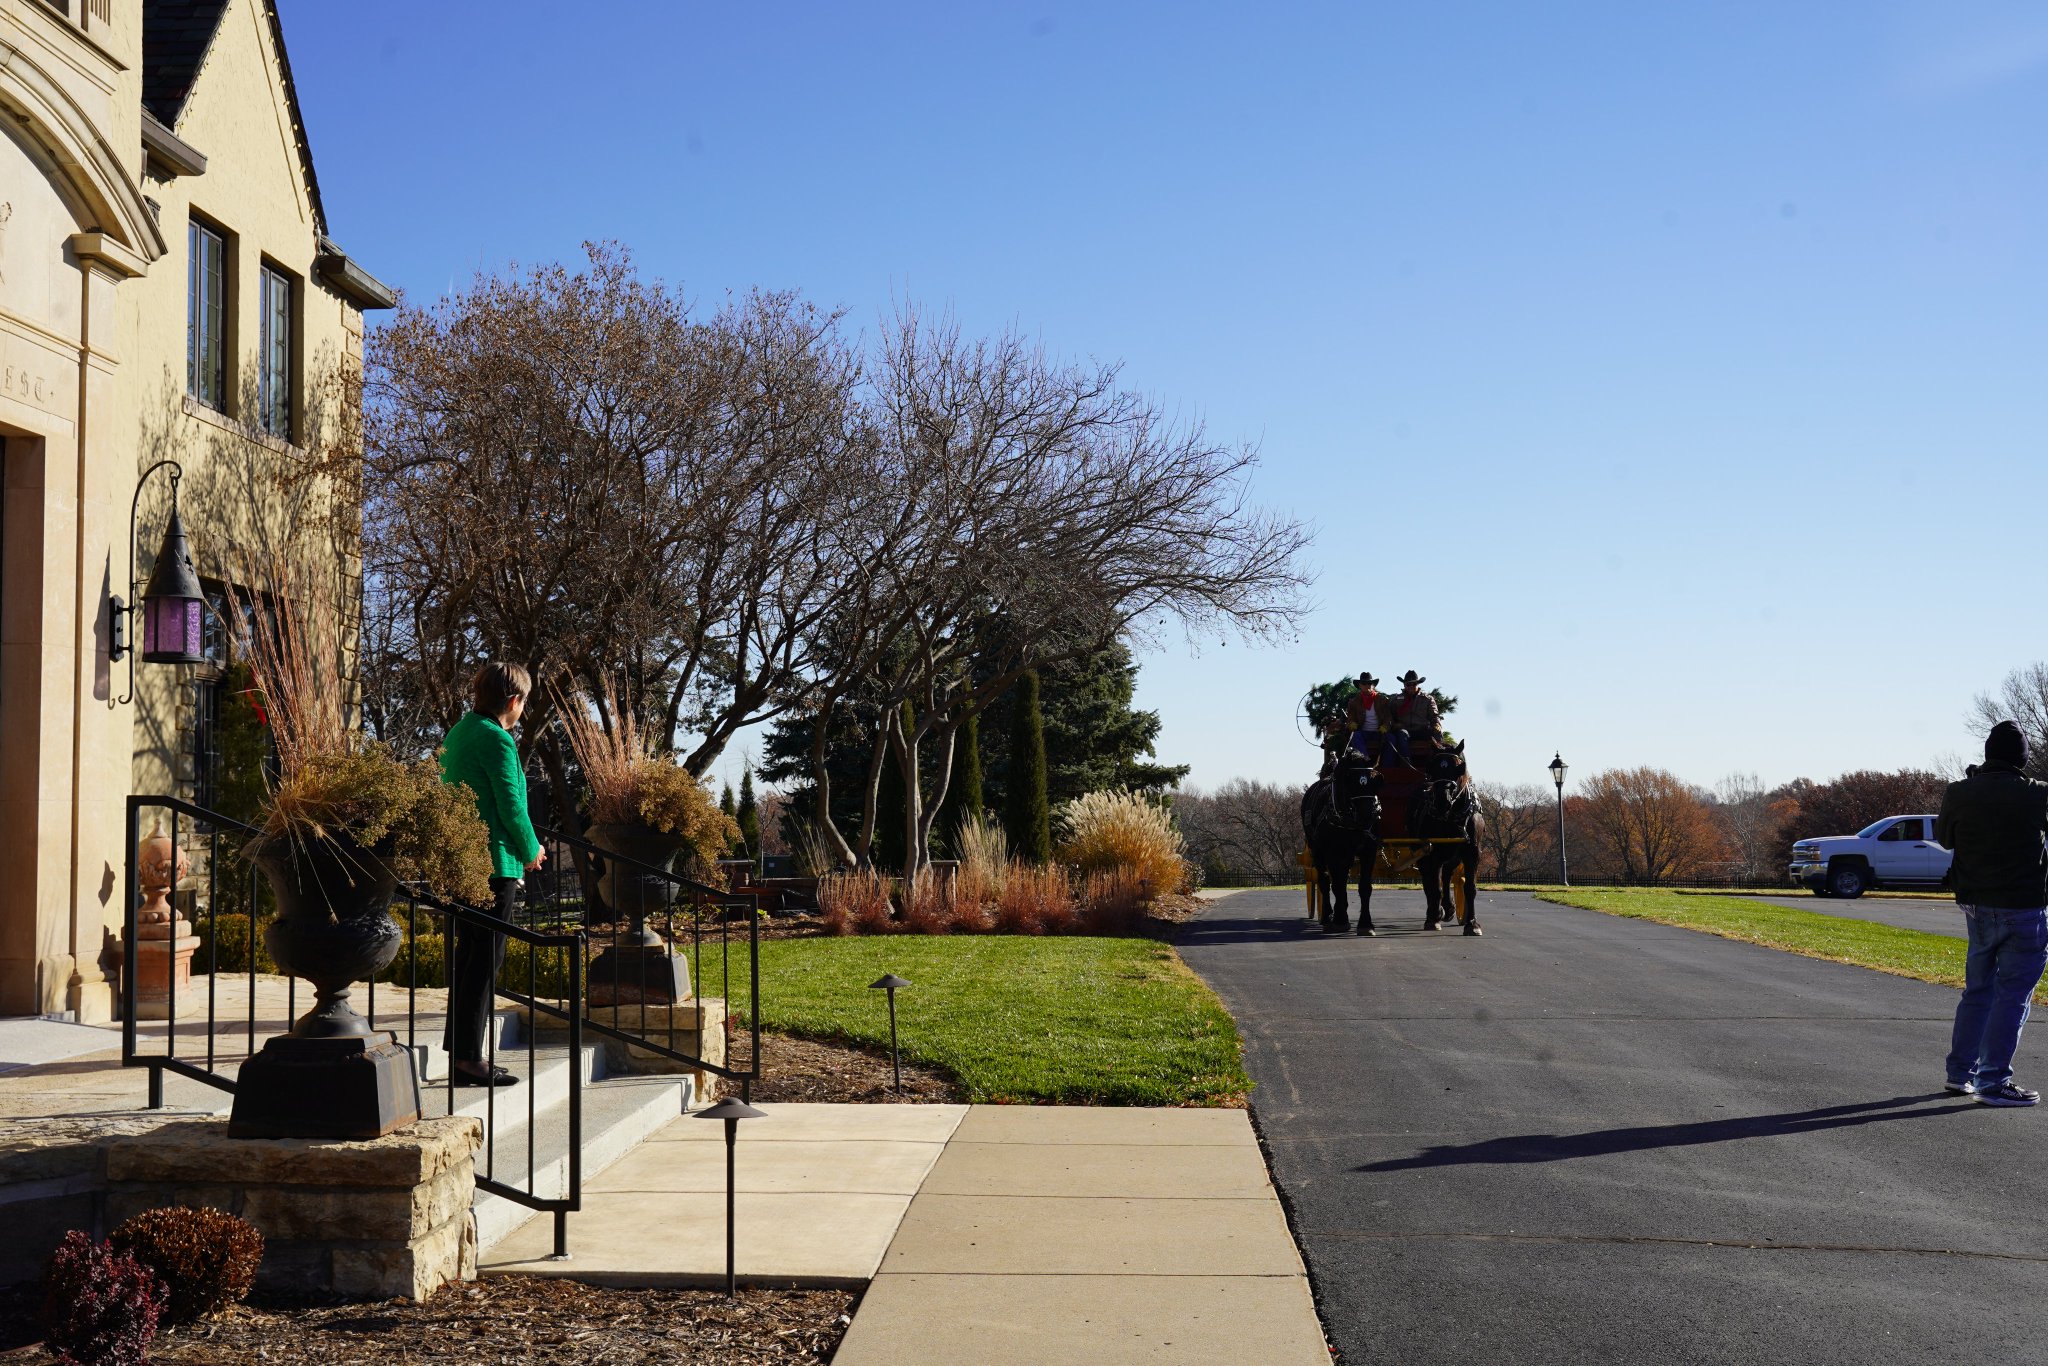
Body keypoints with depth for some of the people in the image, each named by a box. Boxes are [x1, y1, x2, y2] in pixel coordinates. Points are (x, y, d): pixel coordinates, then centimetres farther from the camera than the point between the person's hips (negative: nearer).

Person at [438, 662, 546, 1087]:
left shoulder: (458, 733, 15)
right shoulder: (496, 739, -13)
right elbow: (510, 805, -14)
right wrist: (531, 852, 3)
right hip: (494, 861, -9)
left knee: (467, 953, 14)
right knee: (487, 957, -5)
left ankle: (458, 1050, 18)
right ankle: (468, 1057, -5)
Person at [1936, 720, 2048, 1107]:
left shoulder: (1959, 794, -3)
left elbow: (1943, 838, 13)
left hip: (1976, 907, 5)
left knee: (1977, 989, 17)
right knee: (2012, 995, 0)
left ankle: (1960, 1072, 22)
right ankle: (1993, 1081, 0)